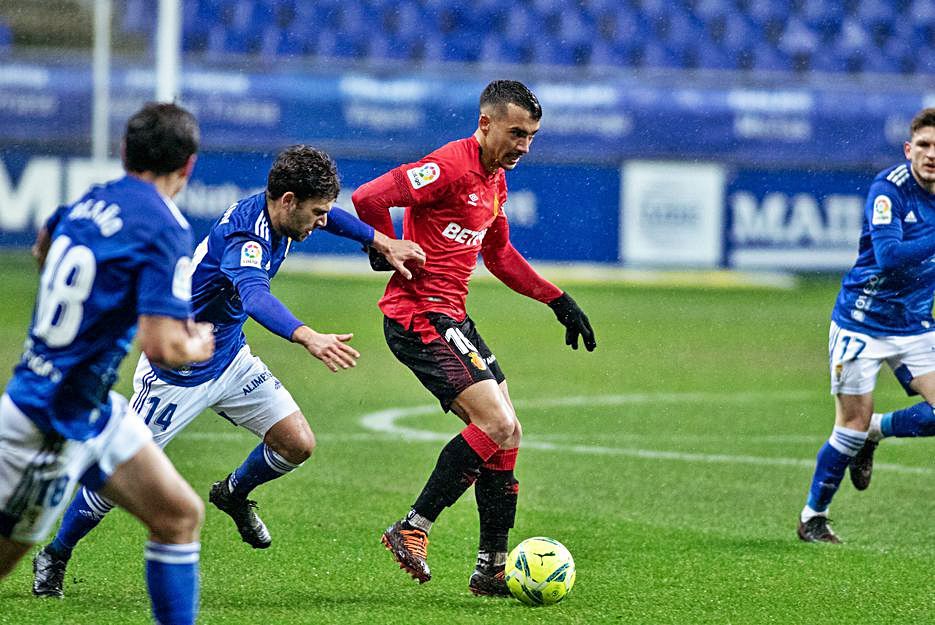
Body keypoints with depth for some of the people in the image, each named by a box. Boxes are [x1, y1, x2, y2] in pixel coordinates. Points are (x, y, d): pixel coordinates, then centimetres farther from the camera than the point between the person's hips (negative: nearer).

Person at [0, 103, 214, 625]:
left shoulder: (86, 203, 3)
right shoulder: (168, 230, -21)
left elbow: (44, 249, 27)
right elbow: (162, 347, -28)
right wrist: (199, 346, -6)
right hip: (53, 425, -9)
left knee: (181, 515, 8)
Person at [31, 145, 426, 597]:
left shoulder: (271, 211, -6)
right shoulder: (246, 236, -32)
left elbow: (327, 216, 20)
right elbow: (255, 297, -54)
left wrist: (383, 243, 17)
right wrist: (308, 338, -69)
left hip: (229, 357, 8)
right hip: (177, 369, -8)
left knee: (297, 445, -2)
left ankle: (234, 493, 28)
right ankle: (54, 558, 18)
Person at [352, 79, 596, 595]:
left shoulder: (495, 179, 15)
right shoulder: (451, 166, -16)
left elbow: (498, 254, 29)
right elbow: (367, 199, -24)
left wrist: (559, 301, 24)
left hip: (452, 318, 10)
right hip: (418, 316, -10)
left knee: (506, 435, 8)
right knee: (497, 425, -16)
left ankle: (492, 568, 13)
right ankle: (412, 529, -9)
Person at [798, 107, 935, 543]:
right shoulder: (889, 189, -19)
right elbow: (889, 255, -33)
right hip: (862, 323, -5)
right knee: (852, 425, -2)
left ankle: (874, 431, 20)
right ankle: (812, 518, 17)